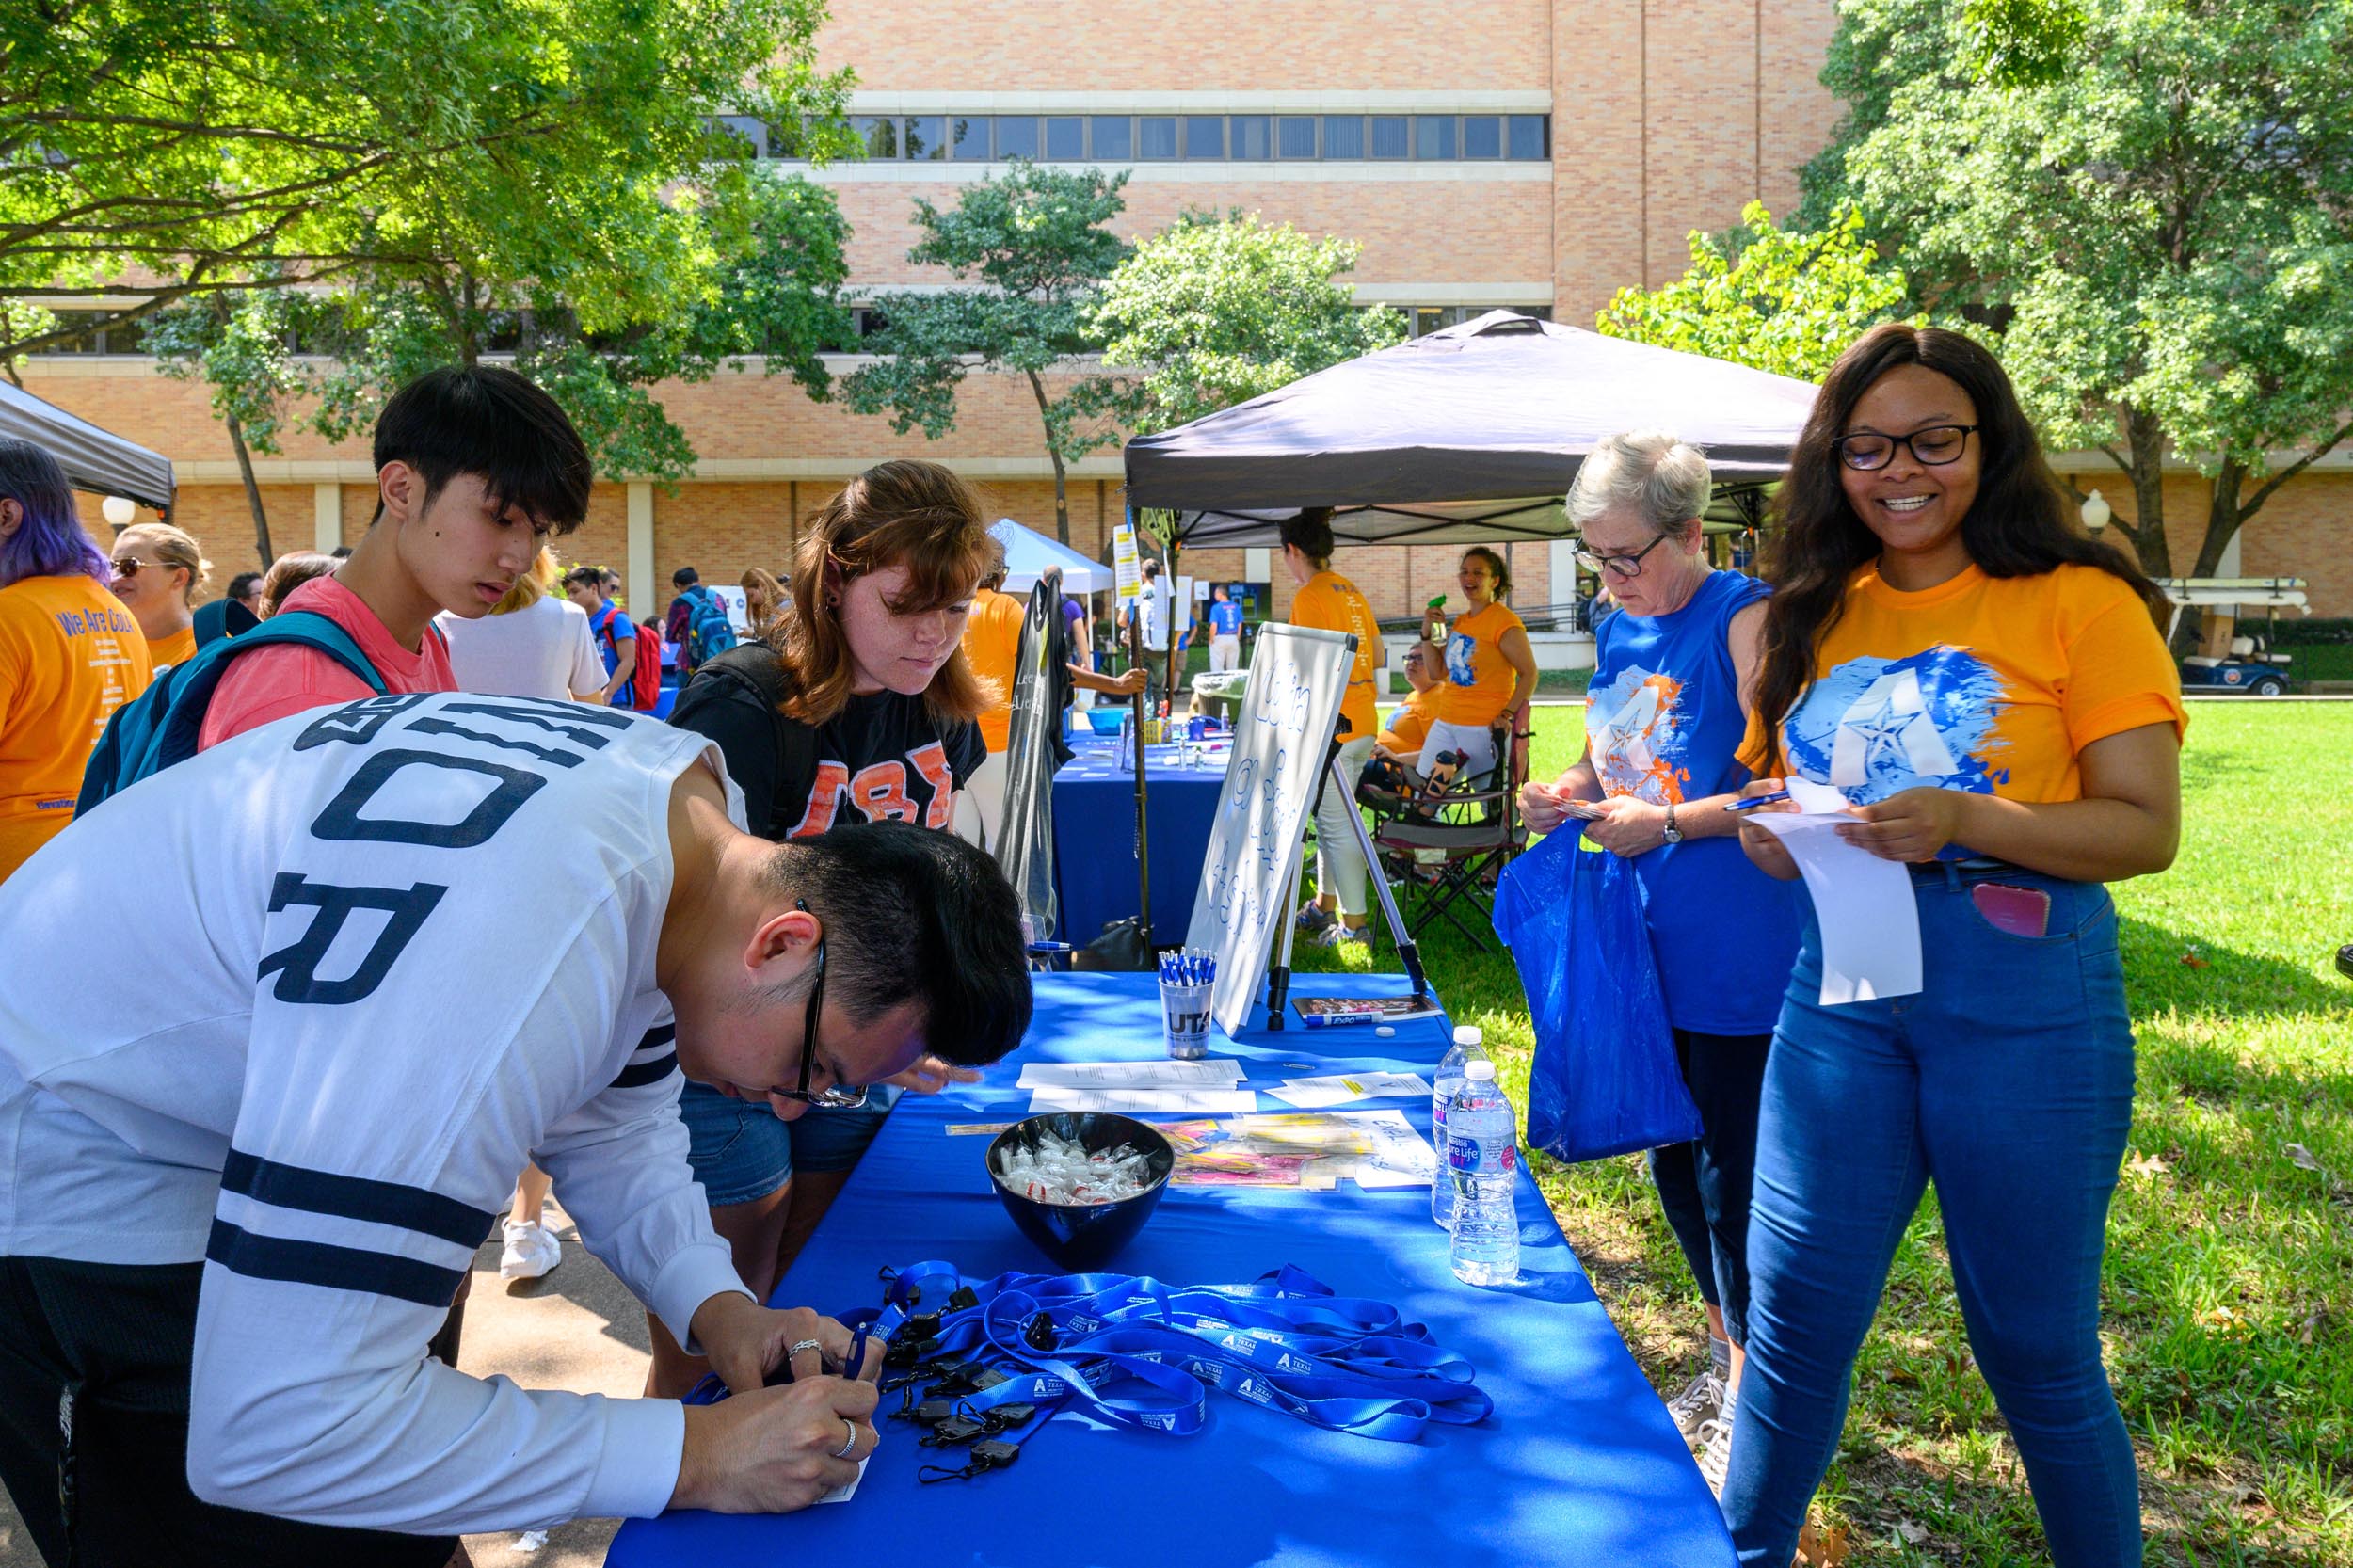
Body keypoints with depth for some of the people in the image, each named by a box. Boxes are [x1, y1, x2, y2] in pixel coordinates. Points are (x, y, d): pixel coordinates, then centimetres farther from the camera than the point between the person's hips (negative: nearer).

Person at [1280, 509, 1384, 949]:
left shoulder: (1309, 596, -13)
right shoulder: (1352, 592, 12)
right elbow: (1377, 658, 17)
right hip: (1363, 723, 9)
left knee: (1337, 825, -4)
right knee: (1331, 817, 18)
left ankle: (1352, 925, 0)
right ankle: (1325, 906, 29)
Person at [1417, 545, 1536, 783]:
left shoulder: (1504, 622, -9)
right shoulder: (1461, 621, 16)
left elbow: (1529, 674, -11)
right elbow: (1438, 670, 17)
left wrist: (1507, 715, -19)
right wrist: (1427, 631, 6)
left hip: (1484, 727, -8)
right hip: (1445, 723, 8)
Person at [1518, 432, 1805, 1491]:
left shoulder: (1744, 620, -13)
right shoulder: (1617, 631, 11)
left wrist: (1668, 822, -21)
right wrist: (1566, 794, 1)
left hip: (1736, 956, -8)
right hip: (1653, 948, 8)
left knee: (1731, 1178, 1)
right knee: (1674, 1164, 17)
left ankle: (1752, 1403, 20)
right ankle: (1727, 1359, 35)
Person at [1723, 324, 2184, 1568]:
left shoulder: (2079, 602, -4)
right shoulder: (1812, 614, 10)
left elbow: (2148, 828, -9)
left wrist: (1961, 821, -24)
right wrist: (1774, 832, -4)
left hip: (2024, 998, -3)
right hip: (1839, 986, 4)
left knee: (2035, 1345, 10)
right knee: (1791, 1315, 8)